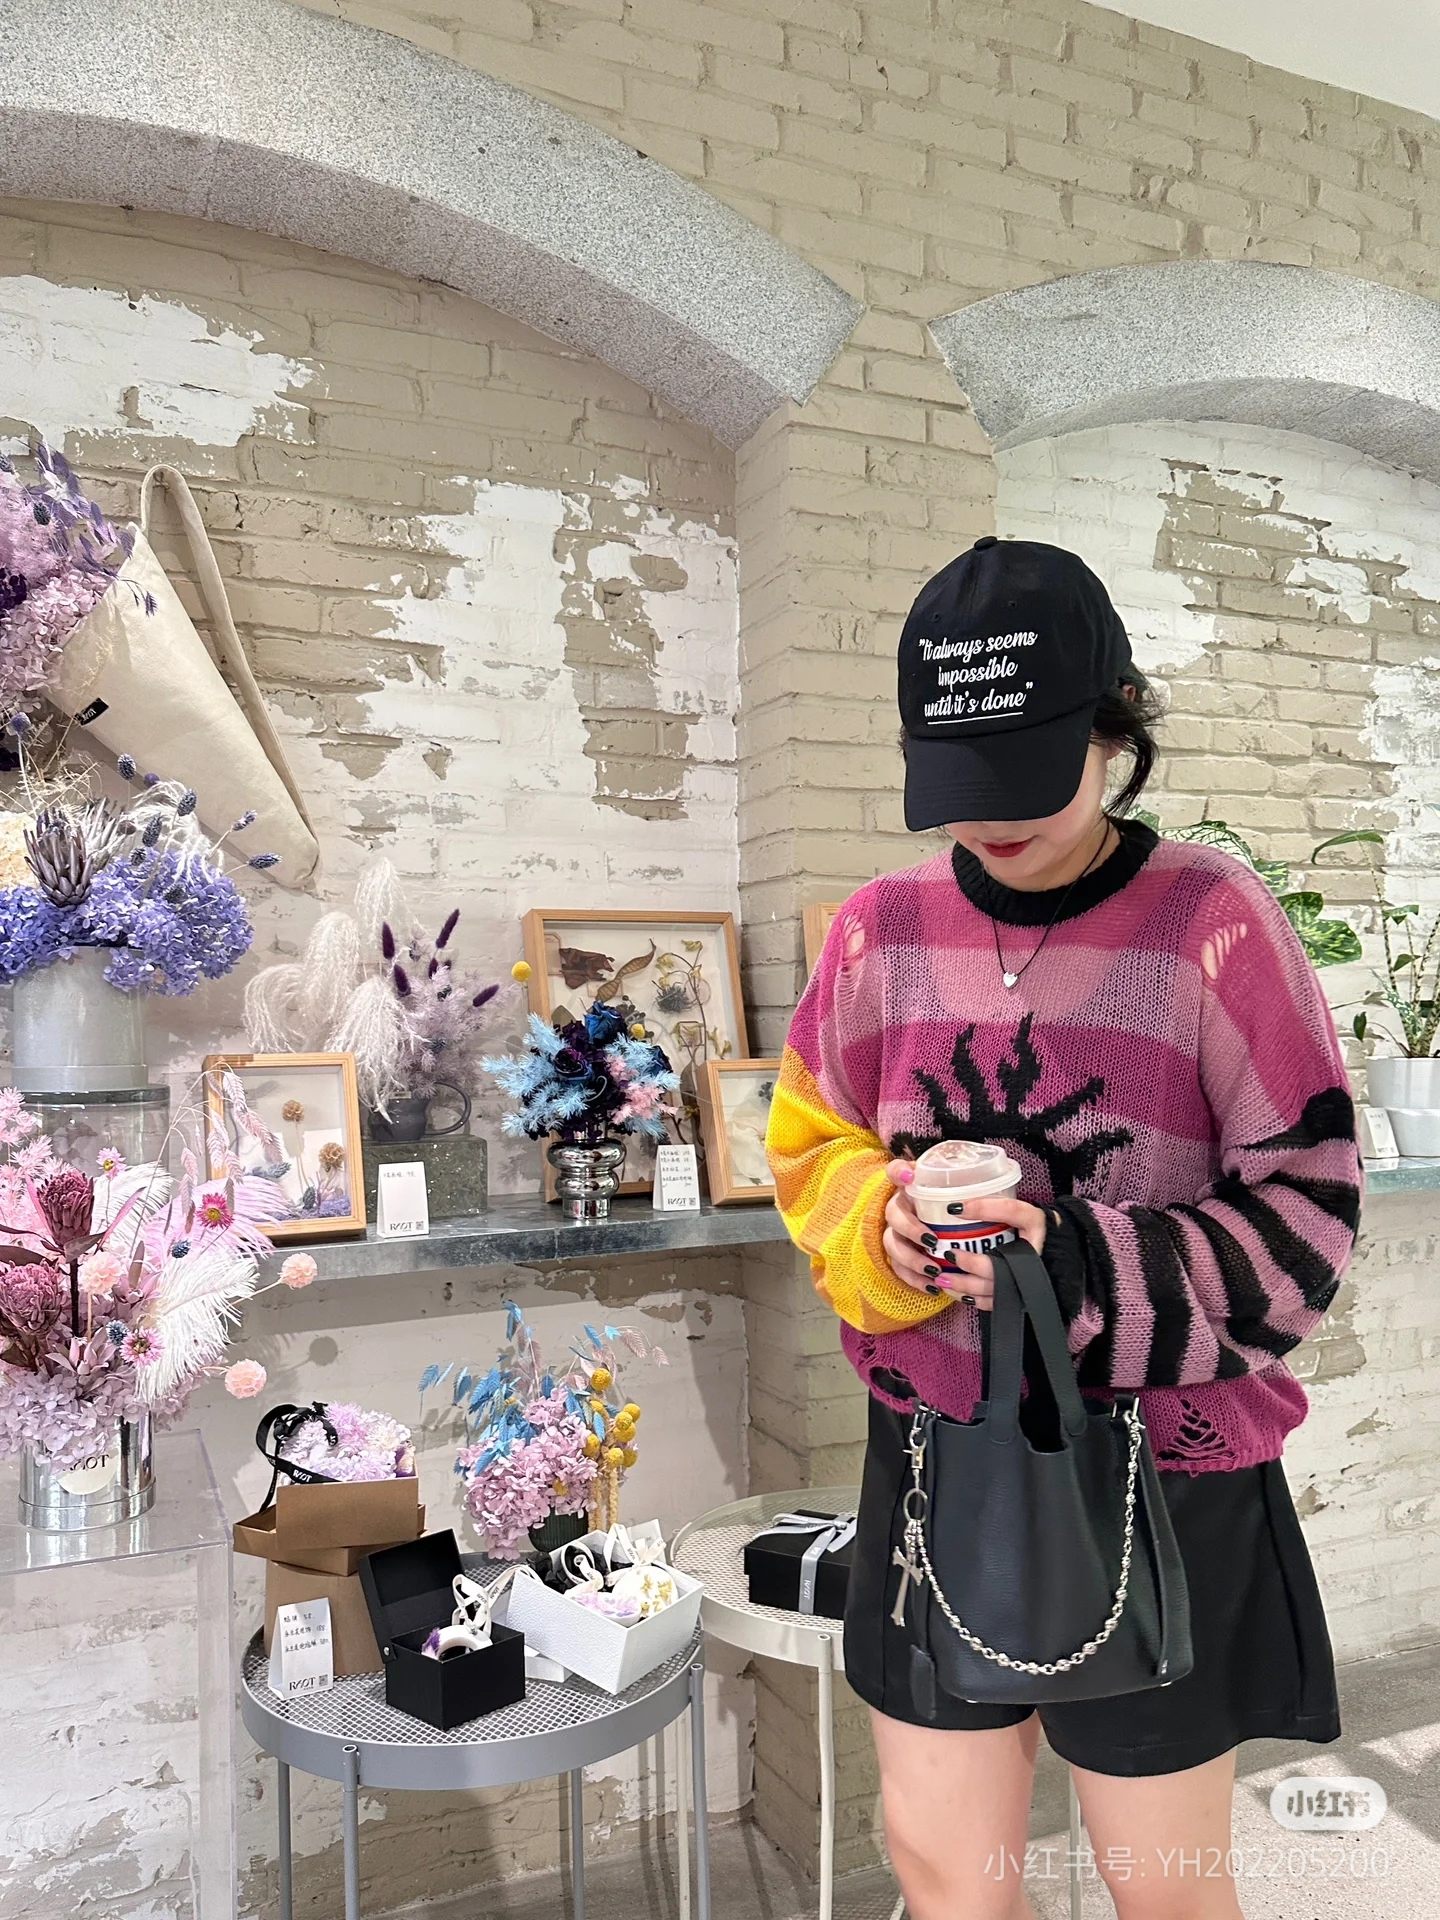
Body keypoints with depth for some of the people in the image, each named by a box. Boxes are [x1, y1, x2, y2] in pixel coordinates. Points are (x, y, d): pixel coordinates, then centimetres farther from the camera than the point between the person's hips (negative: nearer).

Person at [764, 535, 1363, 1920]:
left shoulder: (1212, 924, -13)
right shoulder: (883, 930, -3)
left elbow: (1303, 1214, -10)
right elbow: (809, 1147, 7)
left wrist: (1084, 1271, -25)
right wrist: (886, 1226, -15)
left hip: (1167, 1472, -3)